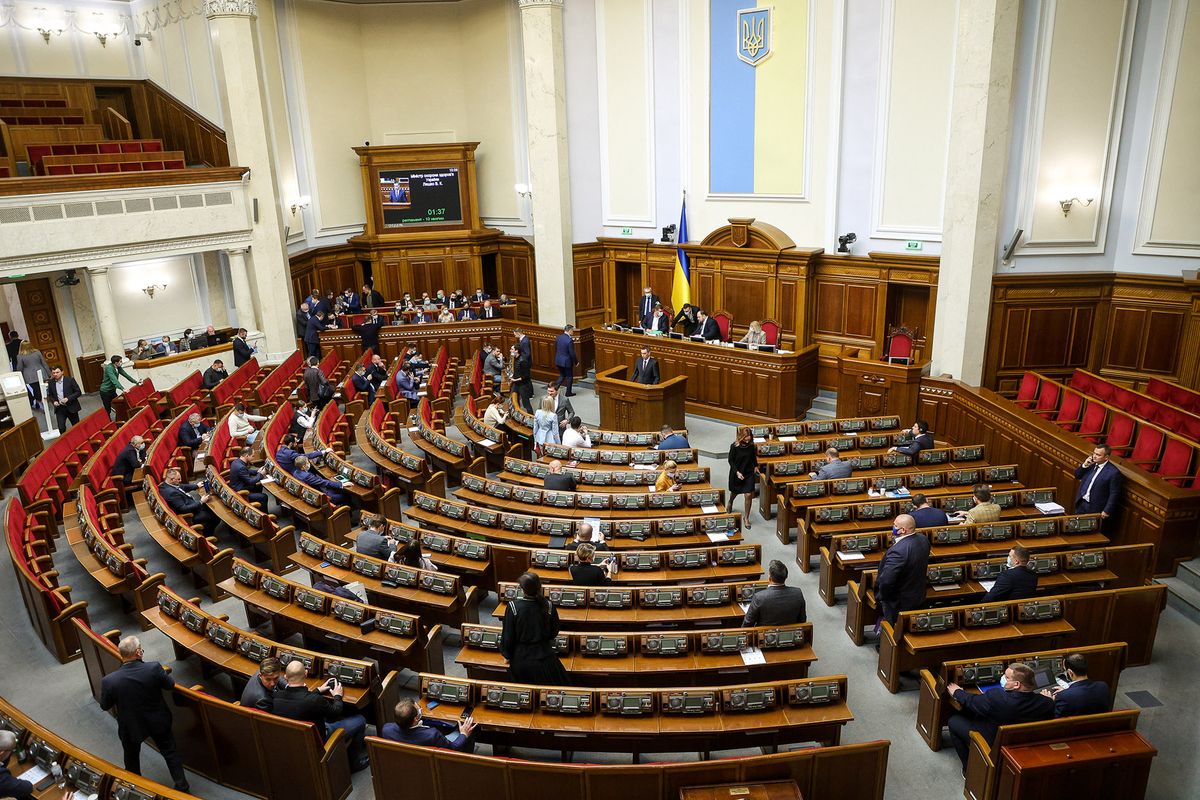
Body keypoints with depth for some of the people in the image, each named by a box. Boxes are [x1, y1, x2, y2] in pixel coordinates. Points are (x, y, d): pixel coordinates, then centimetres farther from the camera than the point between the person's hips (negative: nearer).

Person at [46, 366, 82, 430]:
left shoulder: (70, 380, -7)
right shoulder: (51, 382, 2)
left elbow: (78, 392, -7)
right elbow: (50, 395, 15)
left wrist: (68, 398, -19)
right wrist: (53, 401, -6)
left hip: (71, 407, -2)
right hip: (59, 408, 2)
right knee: (61, 428, -11)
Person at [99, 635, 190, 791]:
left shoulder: (109, 681, -28)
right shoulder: (154, 668, -30)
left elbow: (105, 706, -9)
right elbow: (170, 685, -10)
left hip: (131, 727, 0)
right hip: (158, 722, 0)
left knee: (132, 758, 29)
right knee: (170, 752, 22)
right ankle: (181, 785, 35)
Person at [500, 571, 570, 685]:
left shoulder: (512, 607, -22)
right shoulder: (548, 606, -16)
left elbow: (507, 635, -11)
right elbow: (554, 632, 0)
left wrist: (507, 655, 6)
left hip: (521, 659, -1)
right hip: (544, 657, 1)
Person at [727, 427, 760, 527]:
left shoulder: (751, 445, -9)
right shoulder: (734, 446, -19)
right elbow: (731, 460, -12)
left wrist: (756, 466, 16)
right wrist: (737, 472, -20)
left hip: (749, 473, 2)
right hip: (736, 473, -2)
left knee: (749, 495, -5)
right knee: (735, 492, 21)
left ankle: (746, 517, 11)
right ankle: (730, 503, 57)